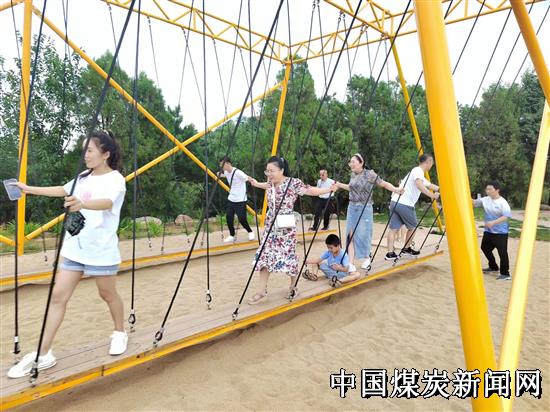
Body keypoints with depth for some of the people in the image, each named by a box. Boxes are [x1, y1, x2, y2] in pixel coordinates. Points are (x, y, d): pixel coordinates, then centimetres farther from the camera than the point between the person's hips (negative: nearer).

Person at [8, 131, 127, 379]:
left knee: (108, 294, 10)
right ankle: (43, 355, 12)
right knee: (58, 296, 3)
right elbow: (62, 191, 26)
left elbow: (107, 203, -33)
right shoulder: (84, 177, 9)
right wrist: (30, 189, 27)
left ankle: (120, 334, 35)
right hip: (75, 247, 7)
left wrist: (82, 203, -52)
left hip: (101, 250, -6)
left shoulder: (115, 179, -13)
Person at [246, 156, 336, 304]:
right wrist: (256, 183, 36)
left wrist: (329, 189, -18)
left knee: (289, 256, 4)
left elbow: (310, 190, -13)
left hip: (286, 227, -6)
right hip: (271, 226, 6)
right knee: (264, 255, 3)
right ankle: (262, 291, 11)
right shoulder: (271, 183, 1)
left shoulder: (293, 183, -17)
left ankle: (293, 288, 26)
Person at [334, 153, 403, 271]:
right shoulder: (353, 175, 10)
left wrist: (395, 189, -23)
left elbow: (384, 184, -9)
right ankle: (350, 264, 0)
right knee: (350, 235, -2)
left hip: (364, 208, -6)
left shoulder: (369, 174, -9)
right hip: (352, 207, 6)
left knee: (363, 234, -1)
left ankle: (367, 258, 25)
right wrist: (339, 185, 27)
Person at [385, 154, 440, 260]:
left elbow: (431, 186, 32)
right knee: (413, 226, 12)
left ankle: (390, 253, 2)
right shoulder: (418, 171, -4)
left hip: (395, 202, 8)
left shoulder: (417, 172, 26)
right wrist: (432, 195, -24)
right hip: (404, 204, -8)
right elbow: (419, 185, -24)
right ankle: (406, 249, 23)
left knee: (394, 228, 5)